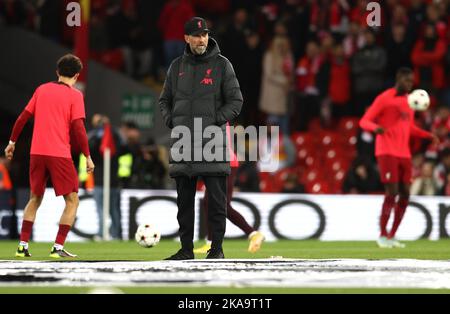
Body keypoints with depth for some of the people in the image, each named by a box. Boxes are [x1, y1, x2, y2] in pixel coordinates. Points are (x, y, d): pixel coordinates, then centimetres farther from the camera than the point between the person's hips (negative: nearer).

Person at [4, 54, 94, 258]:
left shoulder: (42, 90, 11)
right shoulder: (75, 95, -3)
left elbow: (22, 118, 12)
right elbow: (78, 128, -10)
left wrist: (12, 142, 22)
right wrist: (88, 156, -6)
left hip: (37, 153, 5)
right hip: (59, 155, -5)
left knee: (35, 199, 19)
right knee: (72, 201, 4)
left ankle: (23, 246, 11)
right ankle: (58, 247, -7)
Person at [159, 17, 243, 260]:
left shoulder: (221, 64, 3)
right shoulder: (178, 66, 12)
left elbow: (235, 101, 1)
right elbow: (164, 100, 19)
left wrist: (216, 121, -10)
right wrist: (171, 121, 1)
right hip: (183, 142, 3)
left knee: (216, 199, -5)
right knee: (184, 200, 6)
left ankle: (217, 247, -1)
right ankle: (186, 248, 11)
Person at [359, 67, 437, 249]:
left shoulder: (410, 100, 15)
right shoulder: (384, 98, -6)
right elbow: (364, 121, -8)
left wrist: (428, 135, 10)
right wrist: (376, 128, -30)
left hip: (404, 154, 7)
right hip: (387, 152, -7)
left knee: (405, 194, 2)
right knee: (392, 193, -13)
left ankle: (392, 236, 11)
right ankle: (382, 235, -2)